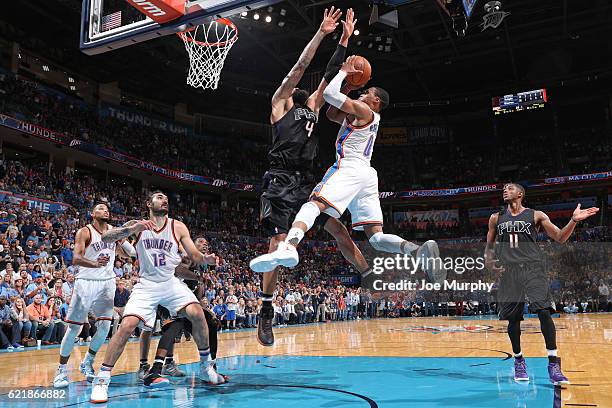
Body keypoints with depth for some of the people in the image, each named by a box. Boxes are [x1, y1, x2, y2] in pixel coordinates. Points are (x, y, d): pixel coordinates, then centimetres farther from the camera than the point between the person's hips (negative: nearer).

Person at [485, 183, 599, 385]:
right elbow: (489, 245, 21)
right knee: (512, 317, 4)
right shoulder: (496, 218, 14)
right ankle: (518, 360, 22)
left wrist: (574, 220, -14)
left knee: (544, 311, -15)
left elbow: (560, 238, 3)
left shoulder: (536, 215, 7)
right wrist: (488, 261, 0)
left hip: (533, 268, -2)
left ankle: (553, 365, -9)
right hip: (508, 270, 2)